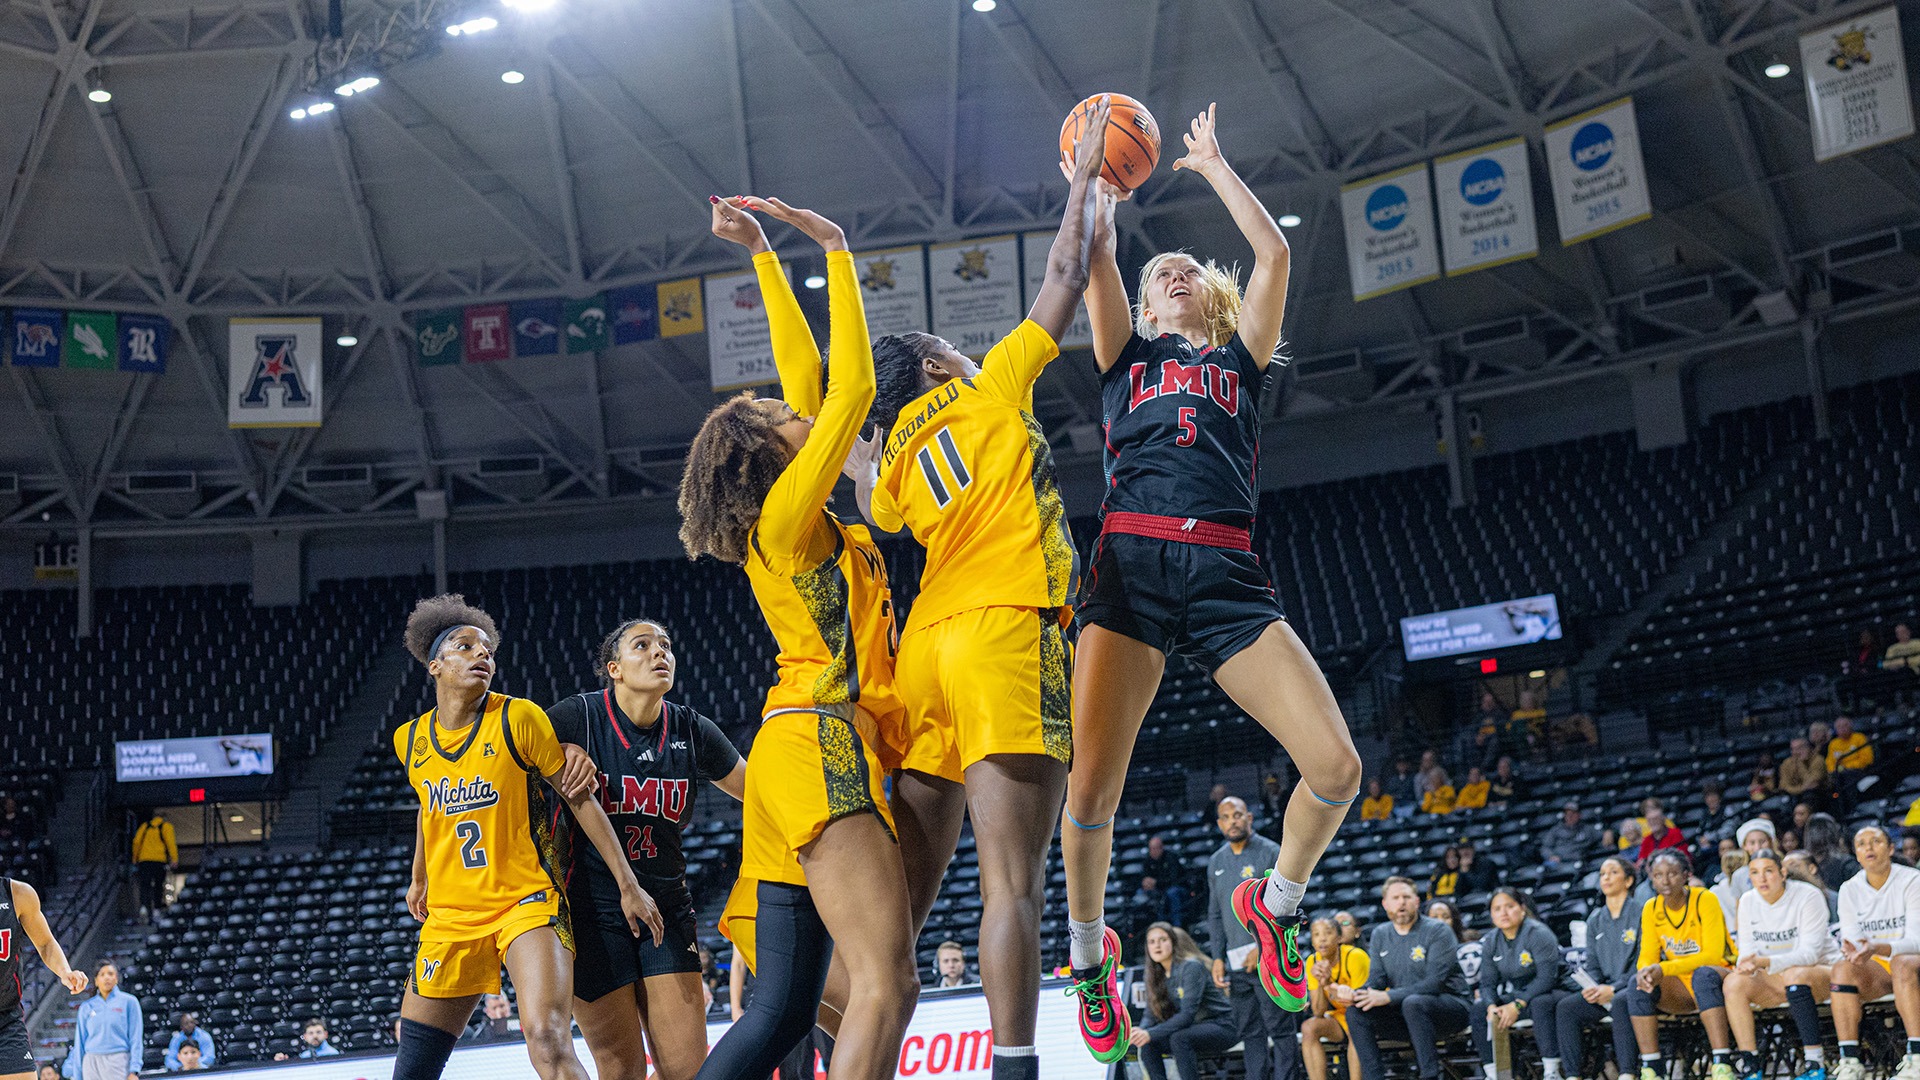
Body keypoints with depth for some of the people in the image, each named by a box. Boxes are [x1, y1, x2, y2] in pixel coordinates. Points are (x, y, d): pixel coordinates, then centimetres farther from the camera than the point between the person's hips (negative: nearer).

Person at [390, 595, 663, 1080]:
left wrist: (629, 885, -5)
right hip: (450, 915, 4)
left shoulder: (518, 718, -8)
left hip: (528, 903, -4)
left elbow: (580, 799, -4)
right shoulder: (410, 739, 6)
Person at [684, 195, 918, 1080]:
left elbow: (812, 378, 26)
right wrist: (835, 249, 0)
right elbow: (853, 389, -6)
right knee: (886, 985, -22)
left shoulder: (785, 525, 20)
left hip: (793, 758, 10)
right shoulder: (790, 516, -4)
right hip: (822, 749, -10)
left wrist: (765, 256, 29)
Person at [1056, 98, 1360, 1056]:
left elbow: (1275, 255, 16)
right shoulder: (1127, 353, 23)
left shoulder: (1241, 358, 25)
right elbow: (1095, 259, 12)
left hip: (1225, 574, 1)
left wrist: (1212, 165, 25)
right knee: (1090, 790, -9)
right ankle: (1086, 957, 17)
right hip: (1131, 562, -1)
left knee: (1336, 767, -13)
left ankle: (1275, 901, 16)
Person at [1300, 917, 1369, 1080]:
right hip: (1341, 1017, 5)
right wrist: (1321, 984, -30)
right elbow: (1318, 1013, -11)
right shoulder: (1313, 962, -8)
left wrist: (1330, 984, -37)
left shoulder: (1355, 957, -22)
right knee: (1308, 1027, -21)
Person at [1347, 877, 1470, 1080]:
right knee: (1355, 1012, -15)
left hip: (1451, 1006, -6)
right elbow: (1376, 980, 5)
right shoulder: (1380, 936, 10)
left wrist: (1389, 997, -27)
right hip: (1403, 1011, 6)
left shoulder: (1437, 931, -9)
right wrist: (1356, 994, -20)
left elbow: (1435, 983, -19)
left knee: (1413, 1003, -37)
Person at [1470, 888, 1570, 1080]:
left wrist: (1518, 1005, -28)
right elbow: (1487, 982, 2)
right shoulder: (1491, 942, 4)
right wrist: (1491, 1006, -21)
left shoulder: (1537, 933, -16)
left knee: (1539, 1004, -39)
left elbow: (1547, 977, -24)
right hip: (1517, 995, 7)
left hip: (1553, 993, -7)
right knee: (1478, 1007, -13)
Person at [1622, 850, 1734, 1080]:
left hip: (1718, 976, -5)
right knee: (1638, 983, -22)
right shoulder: (1651, 908, 2)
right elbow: (1648, 956, 1)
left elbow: (1712, 955, -21)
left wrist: (1664, 969, -31)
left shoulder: (1705, 900, -13)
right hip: (1681, 987, 5)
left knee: (1702, 974, -38)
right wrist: (1646, 971, -25)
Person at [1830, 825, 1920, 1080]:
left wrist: (1878, 948, -36)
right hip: (1874, 967, 3)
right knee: (1842, 968, -28)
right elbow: (1851, 939, -1)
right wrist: (1851, 951, -27)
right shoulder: (1850, 890, 4)